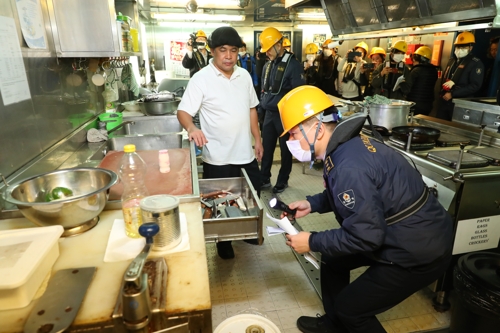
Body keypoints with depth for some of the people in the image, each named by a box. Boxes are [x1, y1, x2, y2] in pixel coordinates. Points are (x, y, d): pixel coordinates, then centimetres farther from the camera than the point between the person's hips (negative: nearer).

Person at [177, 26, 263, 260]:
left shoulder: (244, 76, 5)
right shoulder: (201, 79, -12)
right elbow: (183, 112, -16)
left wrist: (257, 139, 11)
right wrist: (191, 128, -37)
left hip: (246, 155, 6)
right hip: (218, 159, -5)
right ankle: (224, 243, 35)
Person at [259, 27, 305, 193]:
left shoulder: (293, 65, -11)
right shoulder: (268, 65, 10)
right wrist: (262, 106, 14)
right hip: (269, 114, 6)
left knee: (285, 149, 7)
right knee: (266, 147, 11)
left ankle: (282, 181, 21)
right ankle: (264, 178, 25)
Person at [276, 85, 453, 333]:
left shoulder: (349, 166, -32)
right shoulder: (348, 145, -1)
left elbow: (365, 235, -28)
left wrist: (312, 242, -16)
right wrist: (312, 204, 7)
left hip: (418, 252, -9)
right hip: (406, 236, 10)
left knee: (350, 307, 3)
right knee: (333, 259, 18)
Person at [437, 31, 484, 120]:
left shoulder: (476, 63, -4)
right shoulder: (452, 60, 19)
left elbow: (475, 86, -13)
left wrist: (452, 94, -18)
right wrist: (443, 92, 8)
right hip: (444, 100, 7)